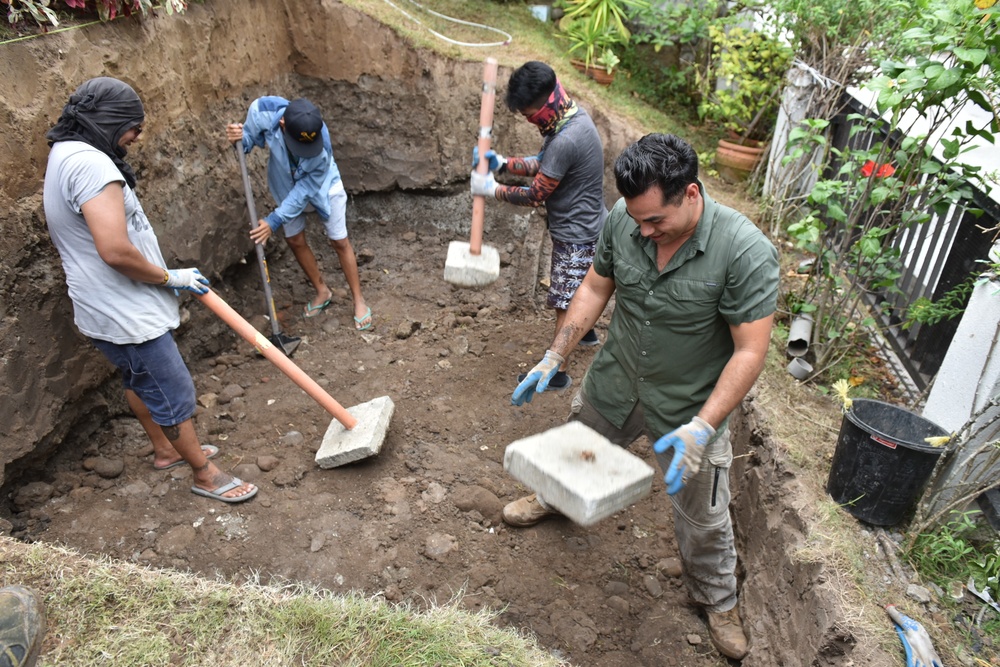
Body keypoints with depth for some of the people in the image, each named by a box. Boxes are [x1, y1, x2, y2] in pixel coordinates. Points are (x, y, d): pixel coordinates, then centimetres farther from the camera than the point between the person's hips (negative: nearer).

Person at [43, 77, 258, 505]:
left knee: (139, 382, 26)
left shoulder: (64, 157, 11)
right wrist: (170, 277, -16)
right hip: (126, 317, -11)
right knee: (175, 395, 3)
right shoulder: (89, 163, -25)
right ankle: (205, 475, 19)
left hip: (108, 309, 11)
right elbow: (115, 251, -32)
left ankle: (165, 449, 46)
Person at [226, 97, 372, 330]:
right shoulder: (262, 111, -34)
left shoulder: (322, 146, -41)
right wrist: (240, 138, -35)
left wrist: (274, 220, -31)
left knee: (339, 242, 2)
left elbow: (305, 190, -30)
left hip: (322, 186, -4)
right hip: (287, 186, 4)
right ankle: (322, 291, 31)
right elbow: (253, 135, -11)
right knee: (295, 240, 11)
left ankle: (358, 299, 18)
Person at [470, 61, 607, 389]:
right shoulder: (574, 115, 0)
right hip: (587, 226, 10)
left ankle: (558, 372, 14)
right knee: (579, 288, 29)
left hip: (575, 235, -10)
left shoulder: (564, 141, -31)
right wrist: (502, 163, -4)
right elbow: (542, 164, 8)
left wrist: (492, 189, -10)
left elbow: (535, 195, -22)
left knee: (564, 303, 2)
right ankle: (587, 331, 52)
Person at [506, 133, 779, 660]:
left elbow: (749, 353, -25)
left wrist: (701, 428, -32)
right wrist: (553, 358, -3)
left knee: (703, 518, 14)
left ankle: (718, 600, 44)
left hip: (690, 407, -3)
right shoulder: (623, 219, -17)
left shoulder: (745, 252, -30)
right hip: (615, 382, 4)